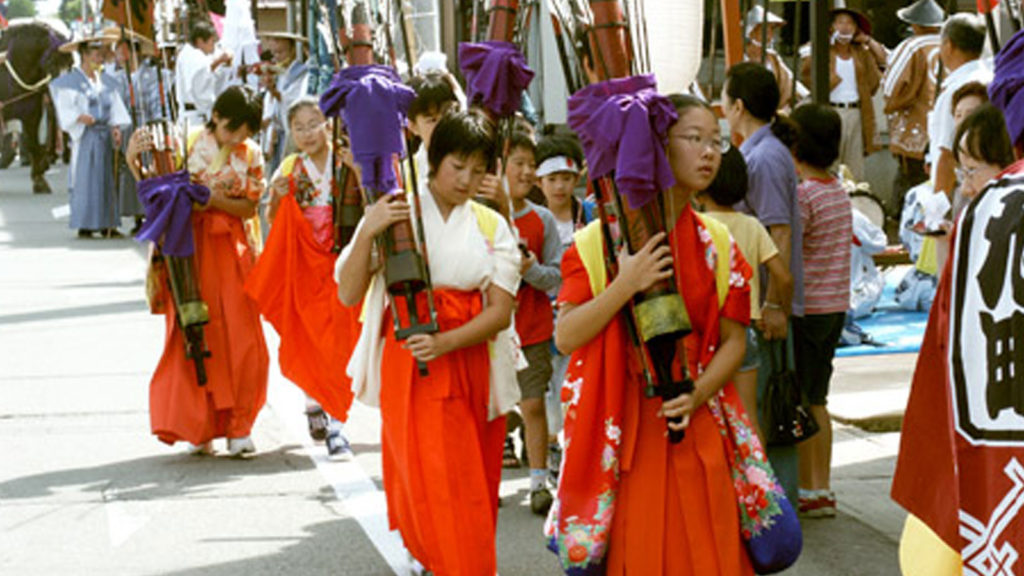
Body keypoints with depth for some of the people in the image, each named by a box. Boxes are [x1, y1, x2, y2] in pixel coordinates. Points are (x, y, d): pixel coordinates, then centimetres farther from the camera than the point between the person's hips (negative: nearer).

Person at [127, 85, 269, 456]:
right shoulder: (186, 144, -4)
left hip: (233, 251, 2)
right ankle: (197, 428, 9)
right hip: (191, 249, -2)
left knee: (240, 339, -2)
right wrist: (134, 159, -17)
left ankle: (237, 426, 9)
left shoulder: (251, 154, 3)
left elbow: (248, 206, 0)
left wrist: (213, 199, -16)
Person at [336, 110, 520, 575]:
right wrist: (368, 232, -21)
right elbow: (349, 294, -6)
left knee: (475, 485, 8)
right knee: (433, 484, -8)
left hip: (471, 361, 3)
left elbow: (501, 309, -3)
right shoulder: (393, 214, 1)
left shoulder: (491, 226, 7)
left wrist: (446, 341, -20)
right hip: (410, 364, -3)